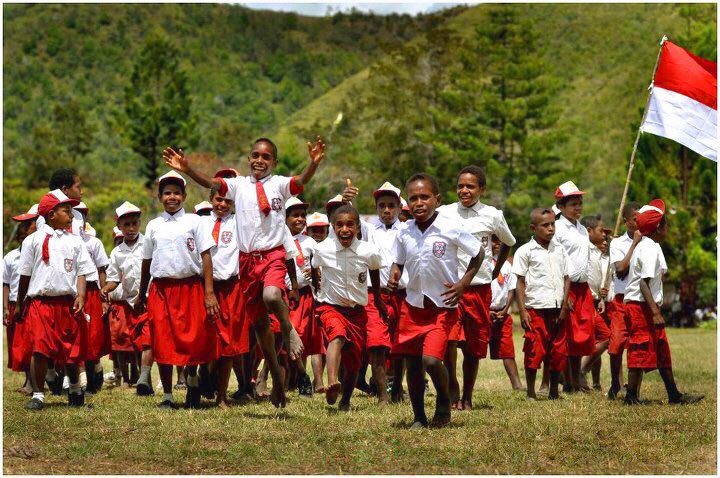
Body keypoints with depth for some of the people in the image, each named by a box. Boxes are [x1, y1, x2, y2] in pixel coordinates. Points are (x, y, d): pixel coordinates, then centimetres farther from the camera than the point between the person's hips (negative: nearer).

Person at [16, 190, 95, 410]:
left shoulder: (75, 241, 10)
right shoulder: (34, 240, 4)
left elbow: (81, 272, 9)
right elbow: (25, 275, 7)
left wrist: (80, 296, -7)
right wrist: (20, 306, 9)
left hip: (68, 303, 2)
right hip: (40, 302, -2)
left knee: (71, 350, 9)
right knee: (39, 350, -8)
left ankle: (75, 390, 31)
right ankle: (38, 395, 1)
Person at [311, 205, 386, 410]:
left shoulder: (369, 252, -12)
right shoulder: (323, 249, -13)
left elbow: (374, 272, 10)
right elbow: (314, 269, 11)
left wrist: (378, 300, 23)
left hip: (357, 310, 2)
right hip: (330, 306, -2)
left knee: (354, 362, 7)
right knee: (338, 336, -33)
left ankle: (345, 401, 31)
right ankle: (332, 385, -52)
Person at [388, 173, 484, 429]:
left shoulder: (451, 229, -13)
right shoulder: (405, 233, -1)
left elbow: (479, 252, -1)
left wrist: (463, 284, -8)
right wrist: (394, 276, -8)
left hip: (442, 305, -4)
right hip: (412, 304, 4)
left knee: (431, 359, -19)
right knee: (412, 363, 5)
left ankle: (444, 400, 11)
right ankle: (418, 418, 21)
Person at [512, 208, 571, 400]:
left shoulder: (559, 250, 12)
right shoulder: (525, 251, -1)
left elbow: (566, 278, 13)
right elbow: (520, 282, -1)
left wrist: (564, 305, 2)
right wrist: (522, 311, -8)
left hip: (557, 310, 4)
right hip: (535, 310, -4)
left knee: (559, 351, 6)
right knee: (535, 351, -4)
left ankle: (554, 391, 19)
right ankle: (531, 393, 6)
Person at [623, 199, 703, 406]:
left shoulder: (645, 246, 14)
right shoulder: (650, 249, -16)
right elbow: (644, 282, -23)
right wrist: (656, 312, -26)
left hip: (647, 307, 10)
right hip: (642, 306, -10)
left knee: (662, 352, 14)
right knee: (641, 352, -5)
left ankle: (674, 396, 21)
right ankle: (631, 398, 1)